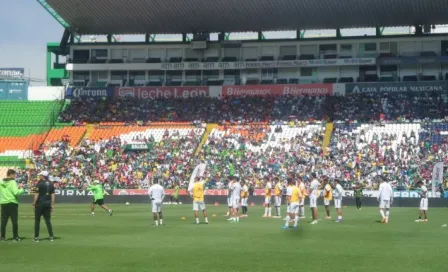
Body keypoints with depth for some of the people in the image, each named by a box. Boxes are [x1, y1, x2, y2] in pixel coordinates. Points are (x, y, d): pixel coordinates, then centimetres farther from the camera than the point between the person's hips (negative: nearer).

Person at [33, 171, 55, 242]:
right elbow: (52, 195, 8)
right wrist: (52, 205, 10)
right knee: (48, 220, 8)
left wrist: (34, 203, -5)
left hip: (40, 203, -5)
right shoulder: (51, 184, 8)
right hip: (48, 204, 5)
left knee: (37, 220, 3)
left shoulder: (39, 183, -9)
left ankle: (36, 237, 4)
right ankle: (51, 236, 2)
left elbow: (36, 194, -12)